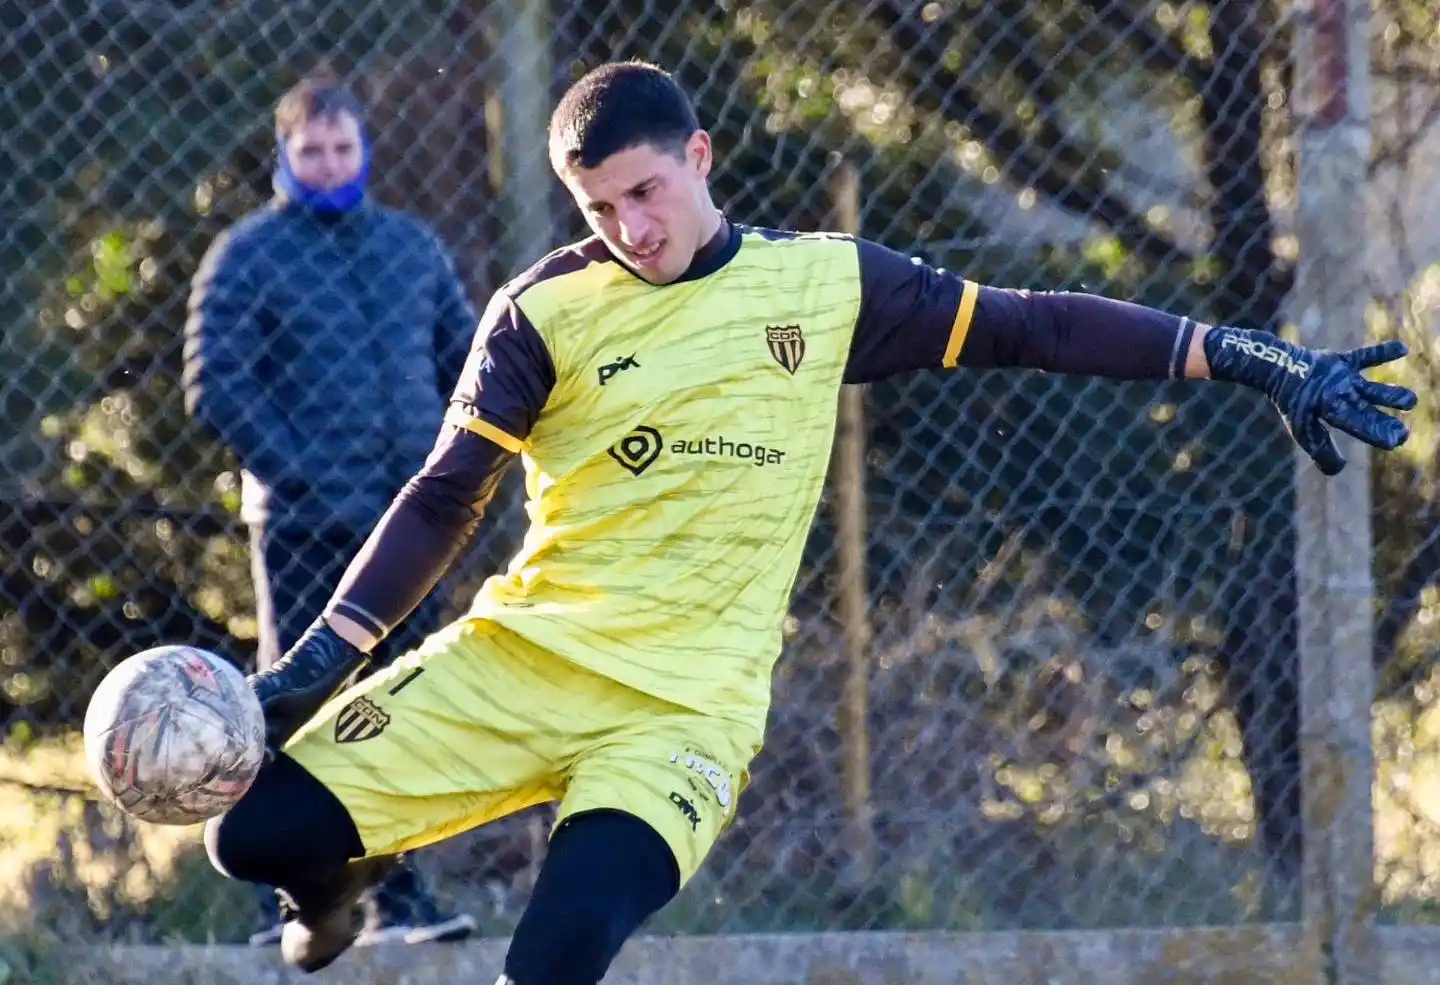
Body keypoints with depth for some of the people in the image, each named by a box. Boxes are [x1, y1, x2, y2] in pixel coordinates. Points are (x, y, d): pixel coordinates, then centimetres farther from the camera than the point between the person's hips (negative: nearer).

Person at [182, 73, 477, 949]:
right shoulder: (246, 255, -2)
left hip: (413, 518, 5)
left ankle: (398, 902, 15)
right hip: (305, 525, -5)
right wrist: (301, 477, -15)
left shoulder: (413, 245, 13)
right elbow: (216, 383, -8)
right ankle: (288, 905, 0)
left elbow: (467, 358, 19)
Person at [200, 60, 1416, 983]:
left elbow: (1033, 327, 6)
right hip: (516, 657, 2)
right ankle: (346, 873, 27)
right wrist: (319, 662, -7)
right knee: (260, 831, -10)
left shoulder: (825, 283, 3)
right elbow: (444, 503, 3)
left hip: (687, 705, -2)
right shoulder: (546, 310, 1)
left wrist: (1267, 363, 2)